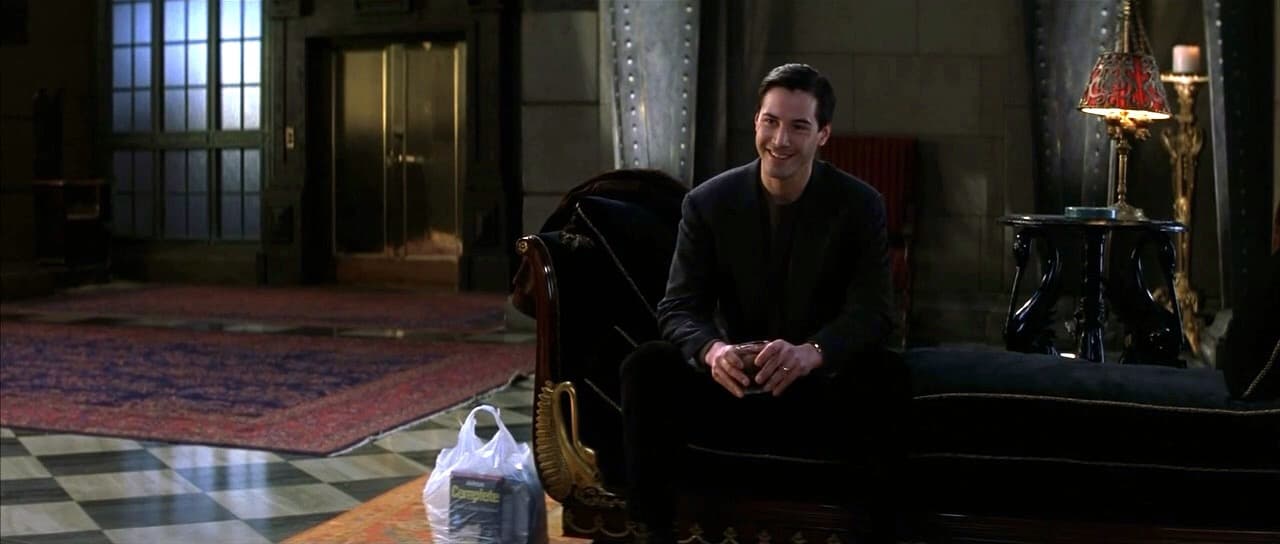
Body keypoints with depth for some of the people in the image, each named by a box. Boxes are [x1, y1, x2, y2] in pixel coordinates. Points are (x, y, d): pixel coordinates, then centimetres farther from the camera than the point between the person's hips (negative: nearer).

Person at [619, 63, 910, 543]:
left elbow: (872, 312, -14)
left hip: (821, 387, -1)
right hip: (732, 383, 1)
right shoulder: (708, 203, -3)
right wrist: (712, 350, -33)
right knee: (645, 367, -25)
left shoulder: (860, 206, -5)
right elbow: (678, 306, -8)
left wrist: (812, 353, -36)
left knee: (885, 374, -32)